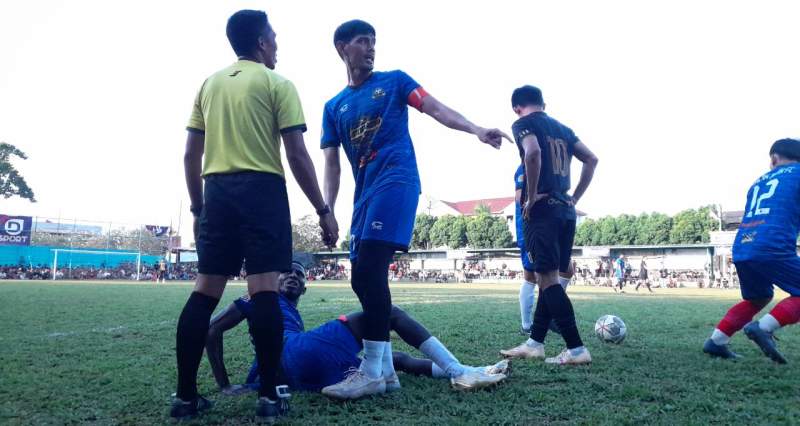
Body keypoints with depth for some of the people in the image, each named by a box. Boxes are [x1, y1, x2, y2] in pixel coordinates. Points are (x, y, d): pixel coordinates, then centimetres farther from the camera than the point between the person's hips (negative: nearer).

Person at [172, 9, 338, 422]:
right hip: (262, 190, -5)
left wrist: (198, 207, 22)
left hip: (217, 191, 5)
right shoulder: (277, 84, 2)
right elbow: (297, 154, -6)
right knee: (264, 289, -6)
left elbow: (191, 154, 15)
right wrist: (323, 210, -2)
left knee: (205, 290, 6)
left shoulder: (209, 84, 18)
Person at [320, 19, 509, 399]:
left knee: (369, 271, -17)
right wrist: (327, 210, 2)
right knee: (362, 279, 3)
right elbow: (332, 163, 15)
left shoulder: (394, 81, 10)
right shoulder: (334, 107, 20)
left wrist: (477, 131, -19)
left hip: (395, 180, -6)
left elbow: (435, 109, -2)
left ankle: (372, 372, -11)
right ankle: (385, 368, 13)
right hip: (365, 191, 6)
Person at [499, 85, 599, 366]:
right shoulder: (562, 128, 19)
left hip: (543, 209, -8)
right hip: (566, 210, 8)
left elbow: (533, 153, -22)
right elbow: (591, 159, 17)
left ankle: (576, 349, -5)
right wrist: (575, 198, 16)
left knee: (548, 279, -5)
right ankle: (534, 343, 19)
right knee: (549, 277, 11)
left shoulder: (523, 124, -2)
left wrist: (531, 197, -14)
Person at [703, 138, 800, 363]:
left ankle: (716, 341, 16)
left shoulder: (759, 181, 26)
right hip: (772, 249, -7)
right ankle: (763, 327, -15)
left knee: (757, 299, 24)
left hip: (741, 250, 7)